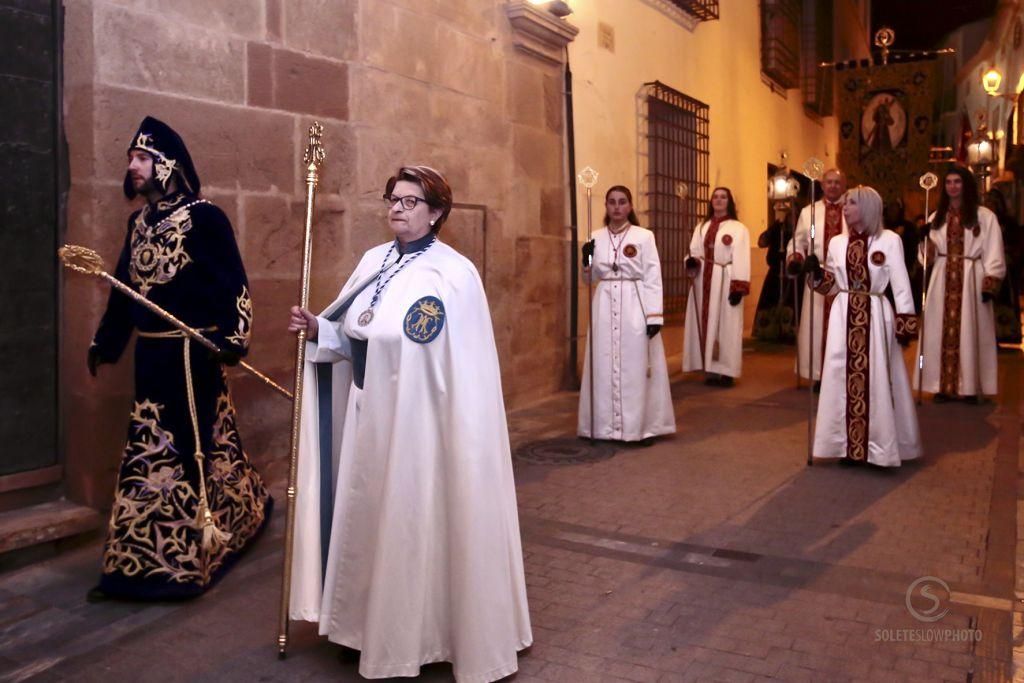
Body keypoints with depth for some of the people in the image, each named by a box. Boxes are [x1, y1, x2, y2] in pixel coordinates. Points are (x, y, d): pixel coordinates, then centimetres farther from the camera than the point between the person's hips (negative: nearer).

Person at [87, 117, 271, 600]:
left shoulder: (204, 216, -9)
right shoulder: (139, 222, 13)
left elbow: (234, 282, -14)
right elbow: (124, 286, 18)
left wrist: (233, 337, -24)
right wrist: (105, 342, 22)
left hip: (191, 351, -8)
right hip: (150, 352, 8)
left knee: (187, 446, -1)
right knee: (151, 448, 15)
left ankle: (184, 557, 10)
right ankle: (149, 554, 31)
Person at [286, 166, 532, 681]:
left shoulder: (454, 274, -14)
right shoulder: (373, 262, 7)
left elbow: (463, 367, -16)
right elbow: (353, 338, 12)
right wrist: (317, 331, -5)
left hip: (420, 425, -7)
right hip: (369, 418, 7)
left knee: (421, 521, 5)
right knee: (374, 518, 16)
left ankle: (422, 634, 24)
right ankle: (381, 626, 35)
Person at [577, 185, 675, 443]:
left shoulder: (644, 236, -1)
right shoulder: (596, 238, 9)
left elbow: (653, 279, -4)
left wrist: (654, 316, -11)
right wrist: (587, 261, -6)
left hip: (635, 307, -3)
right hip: (605, 306, 3)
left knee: (636, 366, -1)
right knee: (605, 367, 4)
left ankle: (643, 426, 7)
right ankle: (607, 425, 12)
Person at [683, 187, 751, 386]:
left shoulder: (738, 228, -1)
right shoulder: (702, 228, 15)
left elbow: (741, 260, -8)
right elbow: (694, 251, 11)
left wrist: (739, 287, -16)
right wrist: (692, 262, -13)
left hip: (725, 281, -5)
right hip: (704, 282, 5)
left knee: (726, 326, -4)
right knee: (706, 324, 4)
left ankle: (726, 371, 0)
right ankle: (710, 369, 10)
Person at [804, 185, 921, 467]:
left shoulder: (890, 240, -4)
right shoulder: (837, 242, 9)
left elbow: (901, 286, -5)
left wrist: (905, 323, -10)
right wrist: (816, 273, -6)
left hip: (876, 317, -4)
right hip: (844, 317, 4)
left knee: (876, 381, 0)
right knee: (844, 380, 5)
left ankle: (877, 446, 11)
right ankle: (848, 444, 14)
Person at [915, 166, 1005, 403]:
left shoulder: (984, 216, 0)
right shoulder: (937, 217, 12)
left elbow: (993, 255, -4)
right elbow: (930, 256, 11)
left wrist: (990, 285, -13)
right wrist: (926, 238, -9)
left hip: (971, 280, -3)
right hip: (943, 280, 3)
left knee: (970, 332, -1)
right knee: (942, 332, 2)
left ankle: (969, 386, 5)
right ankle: (943, 385, 6)